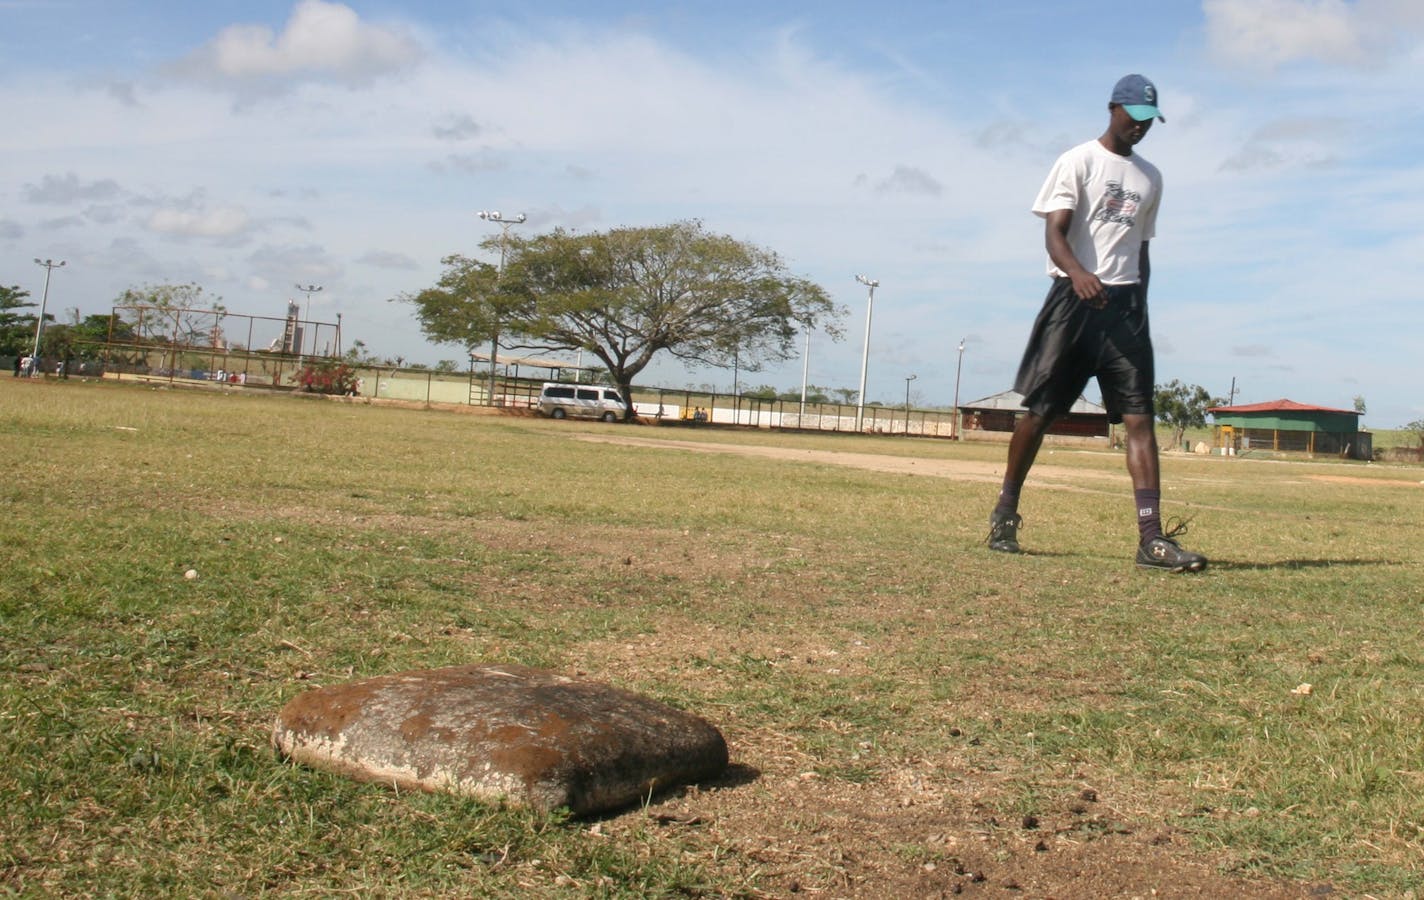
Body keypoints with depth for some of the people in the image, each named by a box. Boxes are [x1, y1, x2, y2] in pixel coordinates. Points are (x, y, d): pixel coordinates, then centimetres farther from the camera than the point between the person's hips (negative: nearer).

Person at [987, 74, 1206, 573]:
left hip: (1124, 304, 4)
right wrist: (1078, 273, -31)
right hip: (1073, 297, -4)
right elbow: (1054, 232, -12)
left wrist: (1138, 309, 16)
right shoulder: (1078, 161, 0)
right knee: (1038, 409, -1)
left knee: (1139, 416, -6)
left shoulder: (1150, 177, 18)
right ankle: (1005, 514, 16)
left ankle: (1152, 537, -12)